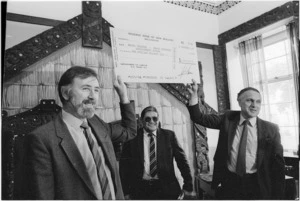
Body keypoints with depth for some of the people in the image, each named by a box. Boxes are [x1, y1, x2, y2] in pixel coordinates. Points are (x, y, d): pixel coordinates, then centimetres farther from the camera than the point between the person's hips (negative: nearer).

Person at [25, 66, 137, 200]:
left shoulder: (96, 123, -4)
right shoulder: (42, 139, -21)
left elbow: (129, 131, 10)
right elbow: (43, 195, -18)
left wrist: (123, 96, 1)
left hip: (116, 196, 6)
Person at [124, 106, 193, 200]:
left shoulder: (169, 135, -1)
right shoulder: (133, 137, -2)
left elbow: (181, 159, 1)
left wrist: (188, 186, 0)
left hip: (166, 188, 0)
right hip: (140, 189, 0)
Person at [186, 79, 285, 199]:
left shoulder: (271, 129, -5)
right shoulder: (228, 119, -2)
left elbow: (278, 164, -1)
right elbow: (199, 118, -4)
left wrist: (277, 196, -1)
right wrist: (193, 95, -17)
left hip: (256, 185, 0)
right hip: (228, 182, 1)